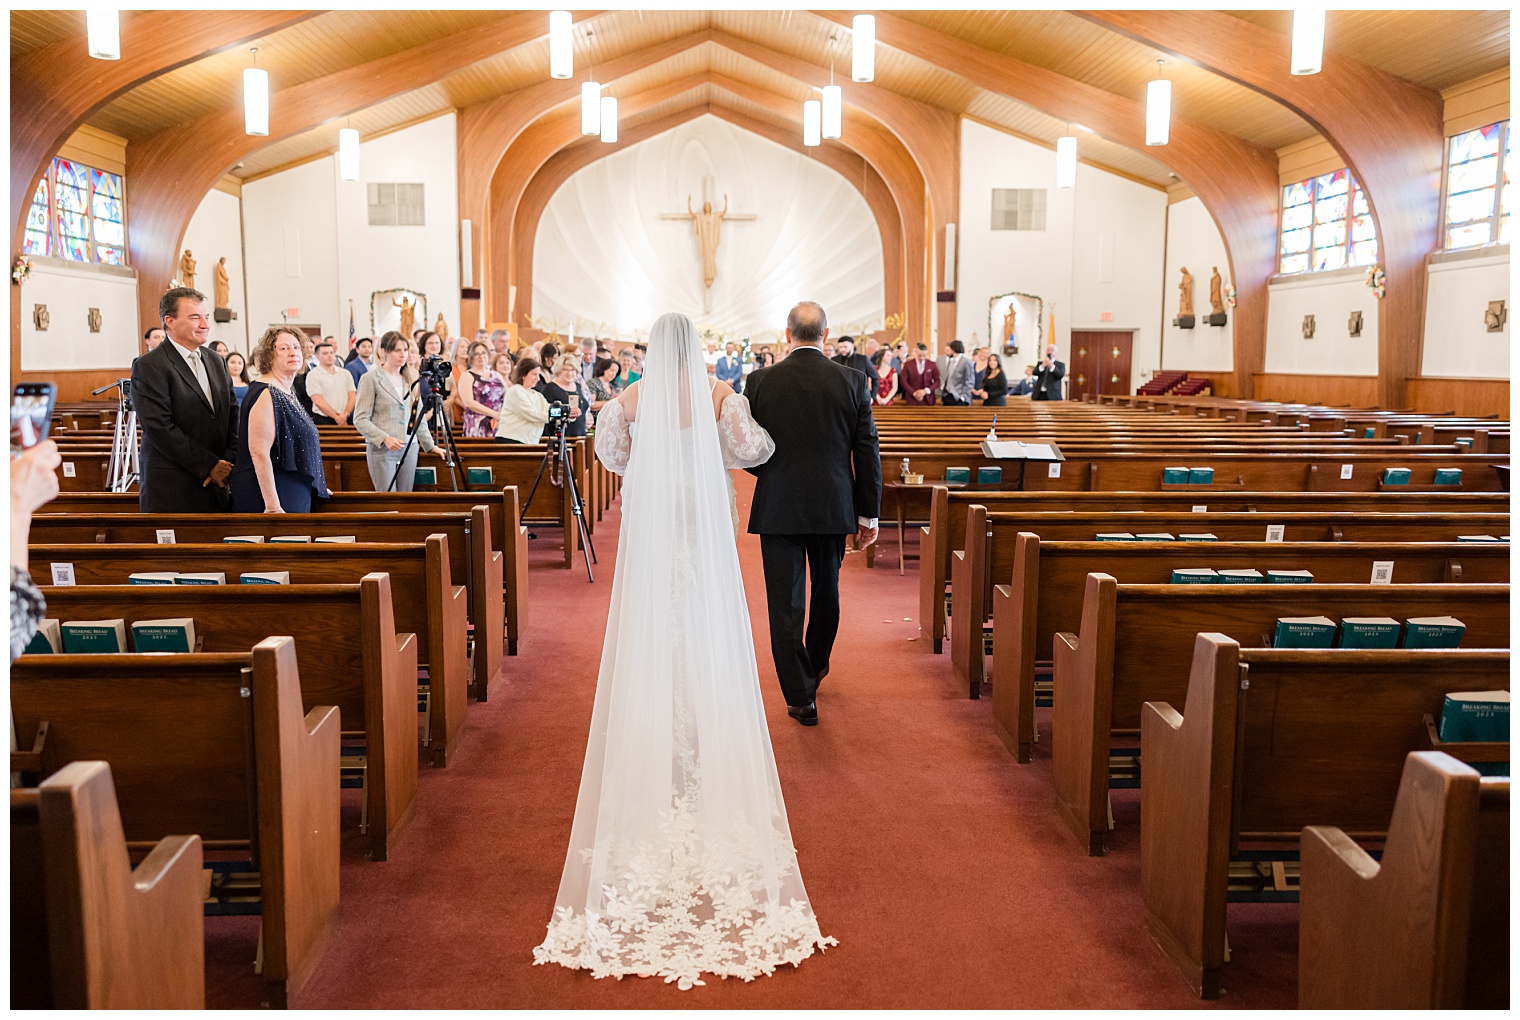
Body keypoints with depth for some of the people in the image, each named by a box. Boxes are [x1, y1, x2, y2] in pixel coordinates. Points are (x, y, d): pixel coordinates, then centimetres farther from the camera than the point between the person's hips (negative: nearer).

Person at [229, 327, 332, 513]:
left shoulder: (287, 392, 13)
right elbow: (259, 452, -22)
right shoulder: (266, 395, -15)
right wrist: (273, 507, -26)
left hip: (295, 497, 9)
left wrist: (315, 486, 27)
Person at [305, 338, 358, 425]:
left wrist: (345, 415, -8)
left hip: (345, 420, 4)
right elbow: (318, 401, -8)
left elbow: (352, 396, 8)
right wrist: (336, 417, -11)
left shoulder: (345, 374, 14)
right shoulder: (313, 375, 0)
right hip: (322, 421, -3)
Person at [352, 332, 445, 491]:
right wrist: (385, 438, -19)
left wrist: (430, 446, 14)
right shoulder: (370, 379, -3)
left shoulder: (411, 378, 13)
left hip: (409, 448, 5)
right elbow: (360, 419, -8)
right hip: (381, 449, -5)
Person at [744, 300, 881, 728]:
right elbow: (867, 452, -3)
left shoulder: (761, 381, -6)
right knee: (826, 591, 22)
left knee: (785, 602, 4)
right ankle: (816, 665, 44)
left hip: (778, 508, -2)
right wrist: (869, 514, 4)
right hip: (833, 508, 2)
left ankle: (801, 697, 4)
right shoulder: (853, 381, -4)